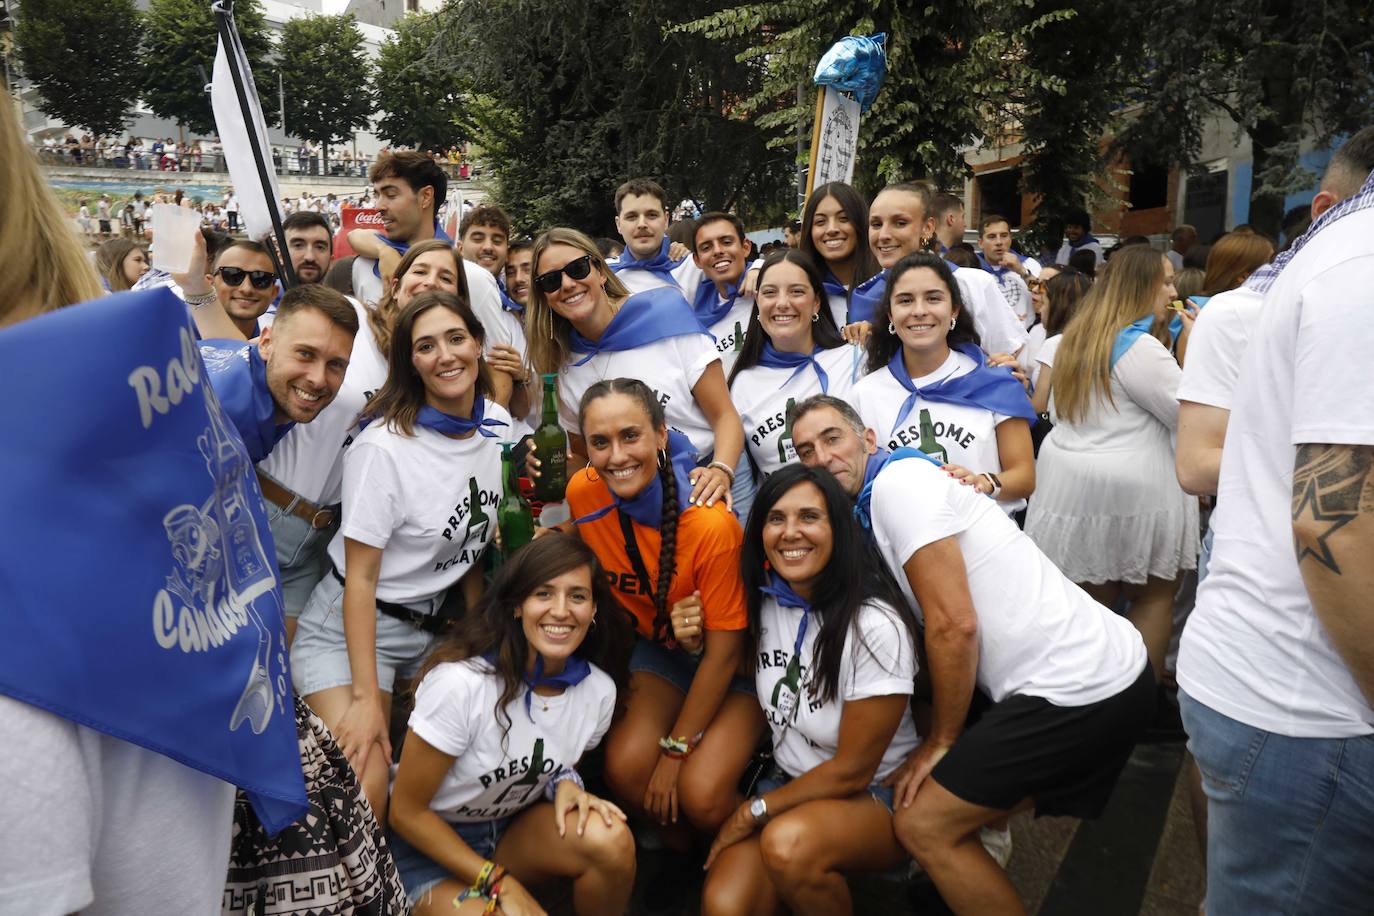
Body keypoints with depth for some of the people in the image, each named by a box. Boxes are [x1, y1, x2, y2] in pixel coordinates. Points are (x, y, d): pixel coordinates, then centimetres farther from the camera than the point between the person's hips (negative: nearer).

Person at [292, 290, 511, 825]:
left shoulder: (497, 427, 0)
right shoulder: (384, 447, -20)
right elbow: (360, 579, -18)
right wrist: (366, 698, -20)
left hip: (434, 627, 7)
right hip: (351, 628, -6)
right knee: (363, 805, -20)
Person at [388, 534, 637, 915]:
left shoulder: (599, 690, -12)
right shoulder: (460, 682, -28)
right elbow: (406, 811, -17)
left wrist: (565, 784, -16)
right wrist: (500, 882, -19)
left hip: (512, 830, 5)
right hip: (428, 842, -5)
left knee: (611, 839, -24)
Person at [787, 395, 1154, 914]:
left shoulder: (896, 480, -11)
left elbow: (954, 624, -16)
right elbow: (933, 626, 18)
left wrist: (940, 742, -5)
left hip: (1075, 689, -10)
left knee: (923, 826, -4)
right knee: (957, 810, 23)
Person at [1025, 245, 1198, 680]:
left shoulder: (1079, 335, 12)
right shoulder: (1139, 346, -15)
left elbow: (1055, 410, 22)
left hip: (1069, 483, 8)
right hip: (1129, 495, -7)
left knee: (1092, 600, 11)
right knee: (1155, 596, 8)